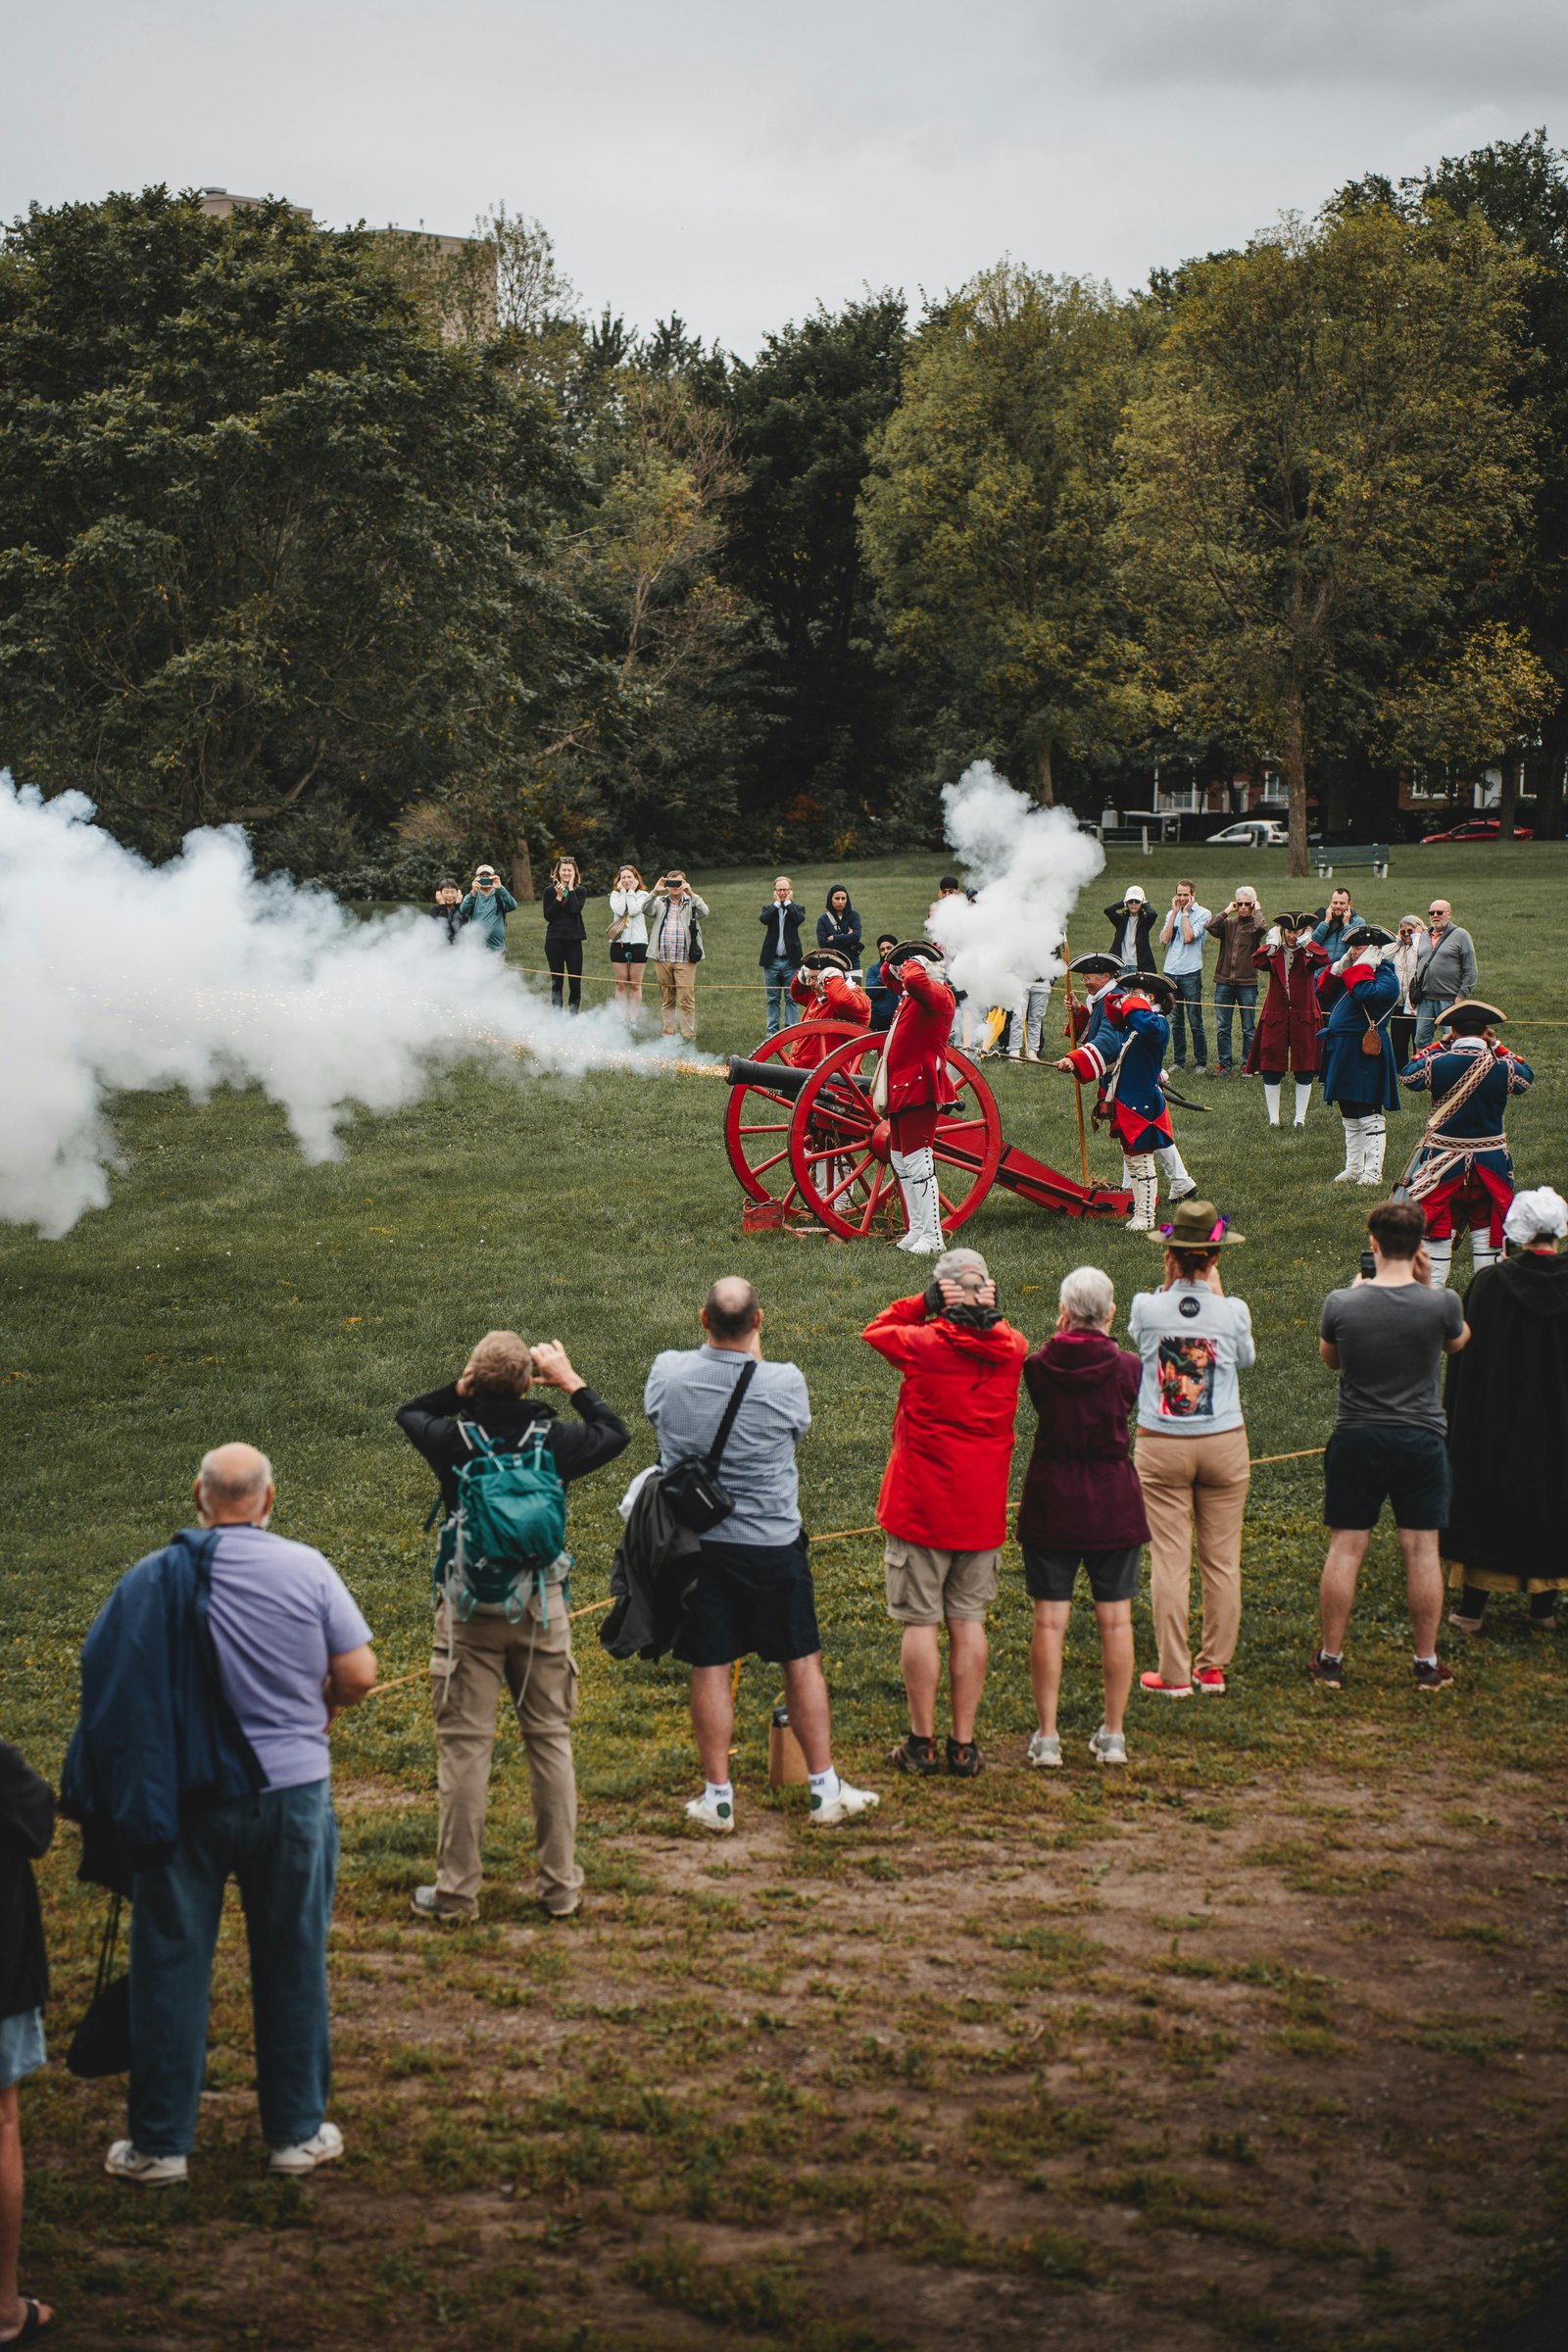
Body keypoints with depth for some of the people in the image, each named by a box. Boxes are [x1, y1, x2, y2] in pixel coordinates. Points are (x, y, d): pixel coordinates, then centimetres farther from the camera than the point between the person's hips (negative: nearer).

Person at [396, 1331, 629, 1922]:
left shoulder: (453, 1441, -8)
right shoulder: (553, 1440, -6)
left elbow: (408, 1413, 15)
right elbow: (616, 1433, 15)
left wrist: (460, 1389, 8)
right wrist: (571, 1380, 17)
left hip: (469, 1612, -1)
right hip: (541, 1608, 1)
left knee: (464, 1747, 3)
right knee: (551, 1742, 10)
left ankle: (456, 1889, 7)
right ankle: (561, 1885, 14)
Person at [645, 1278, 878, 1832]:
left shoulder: (667, 1372, -9)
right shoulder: (784, 1383, -16)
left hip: (693, 1542, 2)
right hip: (771, 1544, -2)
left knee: (709, 1668, 9)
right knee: (802, 1662, 11)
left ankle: (717, 1798, 15)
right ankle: (825, 1791, 18)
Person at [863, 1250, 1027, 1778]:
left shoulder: (925, 1345, -14)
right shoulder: (1010, 1348, -4)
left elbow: (875, 1330, 5)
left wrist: (927, 1302, -1)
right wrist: (982, 1309, 0)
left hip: (920, 1507, -4)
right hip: (982, 1511, 4)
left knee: (921, 1622, 4)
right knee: (968, 1621, 10)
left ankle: (922, 1743, 9)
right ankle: (964, 1744, 12)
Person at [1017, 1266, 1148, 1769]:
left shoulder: (1038, 1366, -9)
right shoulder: (1126, 1367, -10)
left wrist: (1063, 1336, 7)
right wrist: (1103, 1339, 11)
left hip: (1051, 1504, 0)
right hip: (1114, 1506, 0)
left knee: (1049, 1620, 4)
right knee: (1115, 1620, 9)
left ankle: (1047, 1737, 6)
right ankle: (1113, 1734, 14)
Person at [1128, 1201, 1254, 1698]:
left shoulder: (1147, 1308, -11)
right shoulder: (1233, 1312, -10)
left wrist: (1170, 1284, 9)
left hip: (1160, 1448, -1)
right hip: (1223, 1446, 1)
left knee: (1169, 1561, 4)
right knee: (1222, 1560, 12)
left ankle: (1175, 1673, 7)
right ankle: (1214, 1667, 18)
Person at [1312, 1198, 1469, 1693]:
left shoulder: (1340, 1304, -11)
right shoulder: (1440, 1304, -13)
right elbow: (1458, 1341, 11)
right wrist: (1426, 1285, 7)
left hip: (1355, 1438, 0)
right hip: (1421, 1439, 0)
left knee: (1345, 1548, 6)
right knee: (1422, 1549, 7)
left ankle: (1330, 1660, 13)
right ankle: (1427, 1663, 14)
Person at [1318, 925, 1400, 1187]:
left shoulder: (1387, 977, -9)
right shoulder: (1351, 973, 16)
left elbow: (1365, 993, -28)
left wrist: (1361, 967, -15)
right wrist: (1339, 968, 5)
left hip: (1367, 1054, -9)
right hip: (1343, 1054, 9)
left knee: (1370, 1116, -6)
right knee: (1349, 1116, 14)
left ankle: (1373, 1172, -3)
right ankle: (1353, 1168, 22)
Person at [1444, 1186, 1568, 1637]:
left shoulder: (1489, 1283, -15)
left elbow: (1465, 1355, -9)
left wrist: (1456, 1415, 1)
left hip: (1495, 1416, -2)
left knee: (1484, 1500, 10)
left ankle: (1472, 1608, 15)